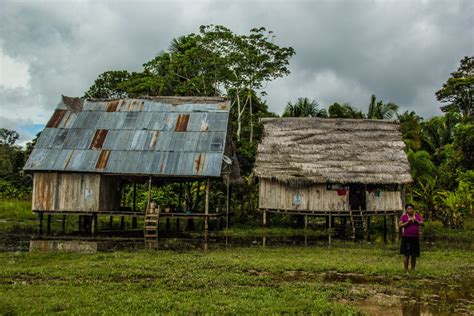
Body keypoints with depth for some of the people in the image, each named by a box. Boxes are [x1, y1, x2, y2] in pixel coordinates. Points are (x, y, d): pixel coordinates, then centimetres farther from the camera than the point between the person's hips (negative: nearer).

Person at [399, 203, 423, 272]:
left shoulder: (417, 216, 10)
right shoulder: (403, 216, 1)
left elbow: (422, 223, 3)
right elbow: (400, 225, -6)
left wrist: (416, 220, -11)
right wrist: (407, 222, -17)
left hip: (415, 238, 3)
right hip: (406, 237, -3)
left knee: (414, 255, 6)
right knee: (407, 254, -5)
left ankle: (413, 269, 15)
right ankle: (406, 270, 0)